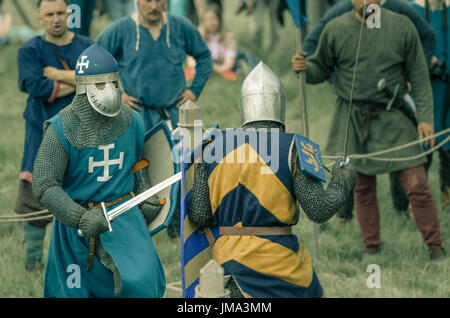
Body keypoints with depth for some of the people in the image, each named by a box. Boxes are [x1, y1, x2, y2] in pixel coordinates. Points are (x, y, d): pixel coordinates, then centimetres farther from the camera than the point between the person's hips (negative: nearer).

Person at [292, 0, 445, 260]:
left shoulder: (402, 26, 0)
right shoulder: (335, 30, 1)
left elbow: (419, 77, 3)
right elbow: (321, 70, 13)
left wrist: (425, 118, -4)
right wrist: (304, 68, -11)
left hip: (392, 120, -1)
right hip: (353, 121, 1)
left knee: (417, 185, -5)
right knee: (363, 190, 5)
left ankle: (436, 248, 8)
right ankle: (372, 251, 18)